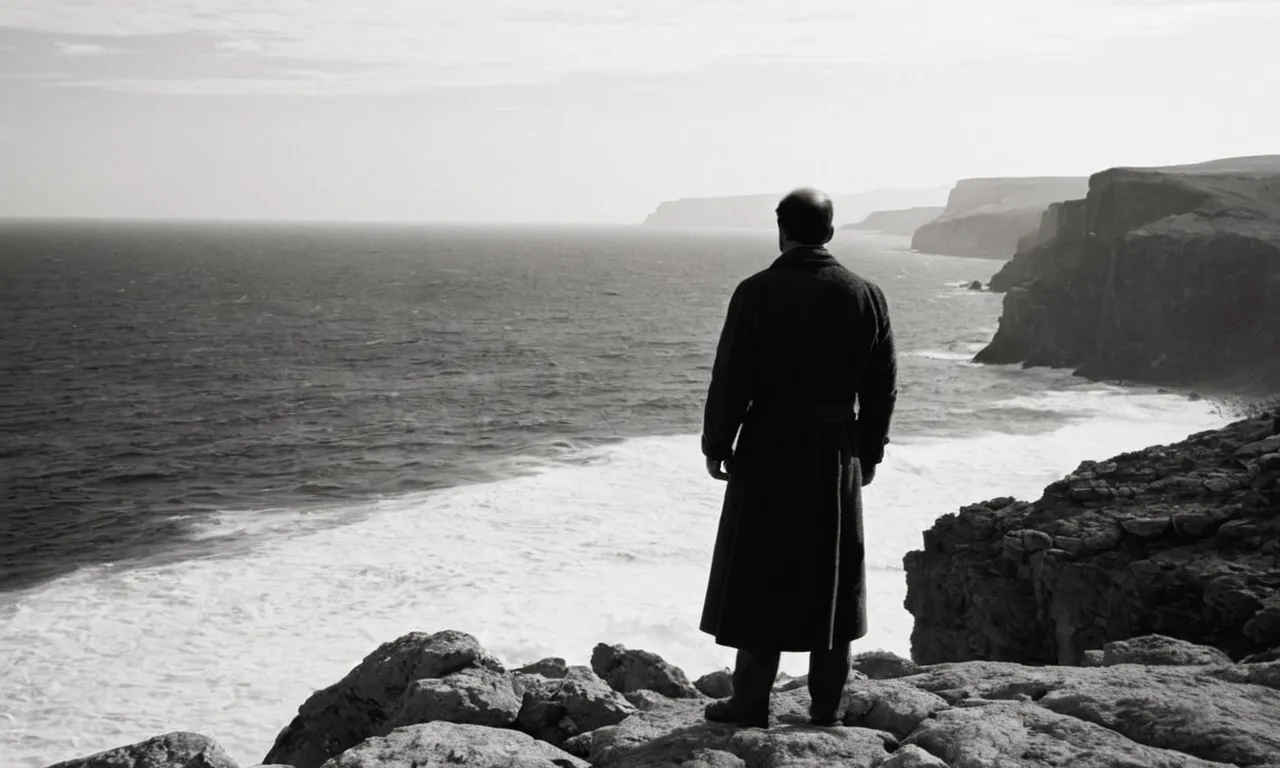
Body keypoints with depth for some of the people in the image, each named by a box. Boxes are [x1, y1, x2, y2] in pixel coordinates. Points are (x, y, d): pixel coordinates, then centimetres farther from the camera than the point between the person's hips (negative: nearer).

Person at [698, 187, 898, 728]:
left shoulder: (757, 293, -11)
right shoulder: (866, 296, 0)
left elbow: (731, 379, -11)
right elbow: (883, 385, 4)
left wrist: (716, 445, 2)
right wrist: (869, 452, 14)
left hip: (769, 450, -3)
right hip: (837, 453, 4)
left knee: (759, 580, 6)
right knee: (832, 579, 12)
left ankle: (750, 703, 11)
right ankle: (827, 706, 18)